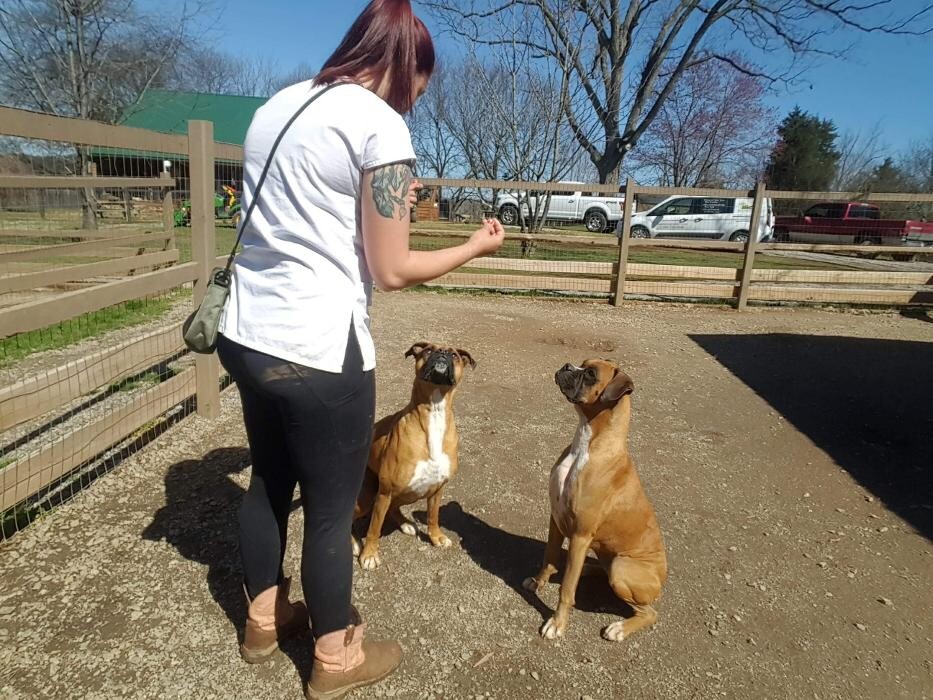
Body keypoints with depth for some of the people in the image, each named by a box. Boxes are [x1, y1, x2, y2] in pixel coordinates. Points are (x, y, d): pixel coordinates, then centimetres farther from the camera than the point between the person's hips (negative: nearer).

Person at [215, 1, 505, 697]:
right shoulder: (380, 123, -11)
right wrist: (476, 246, 2)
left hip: (246, 335, 8)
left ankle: (264, 620, 44)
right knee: (332, 508, 10)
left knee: (269, 480, 24)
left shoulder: (277, 106, 13)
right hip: (317, 352, -8)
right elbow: (391, 270, -12)